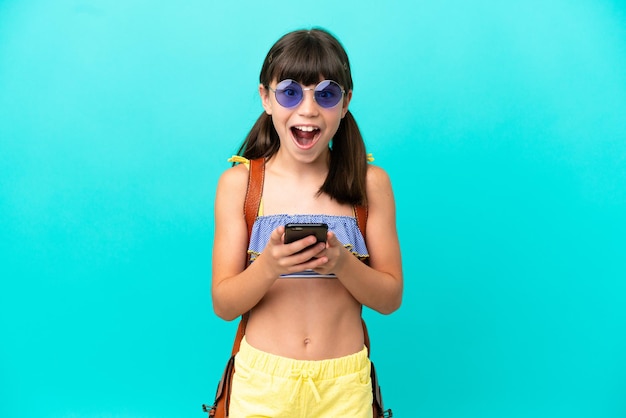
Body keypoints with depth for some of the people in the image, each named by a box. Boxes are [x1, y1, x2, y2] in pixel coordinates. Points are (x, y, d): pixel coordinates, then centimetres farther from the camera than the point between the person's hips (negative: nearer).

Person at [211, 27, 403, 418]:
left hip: (344, 383, 1)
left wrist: (342, 263, -21)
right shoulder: (239, 182, -6)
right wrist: (269, 266, -25)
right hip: (263, 379, 0)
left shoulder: (370, 182, -5)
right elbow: (224, 305, -6)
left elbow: (391, 298, -3)